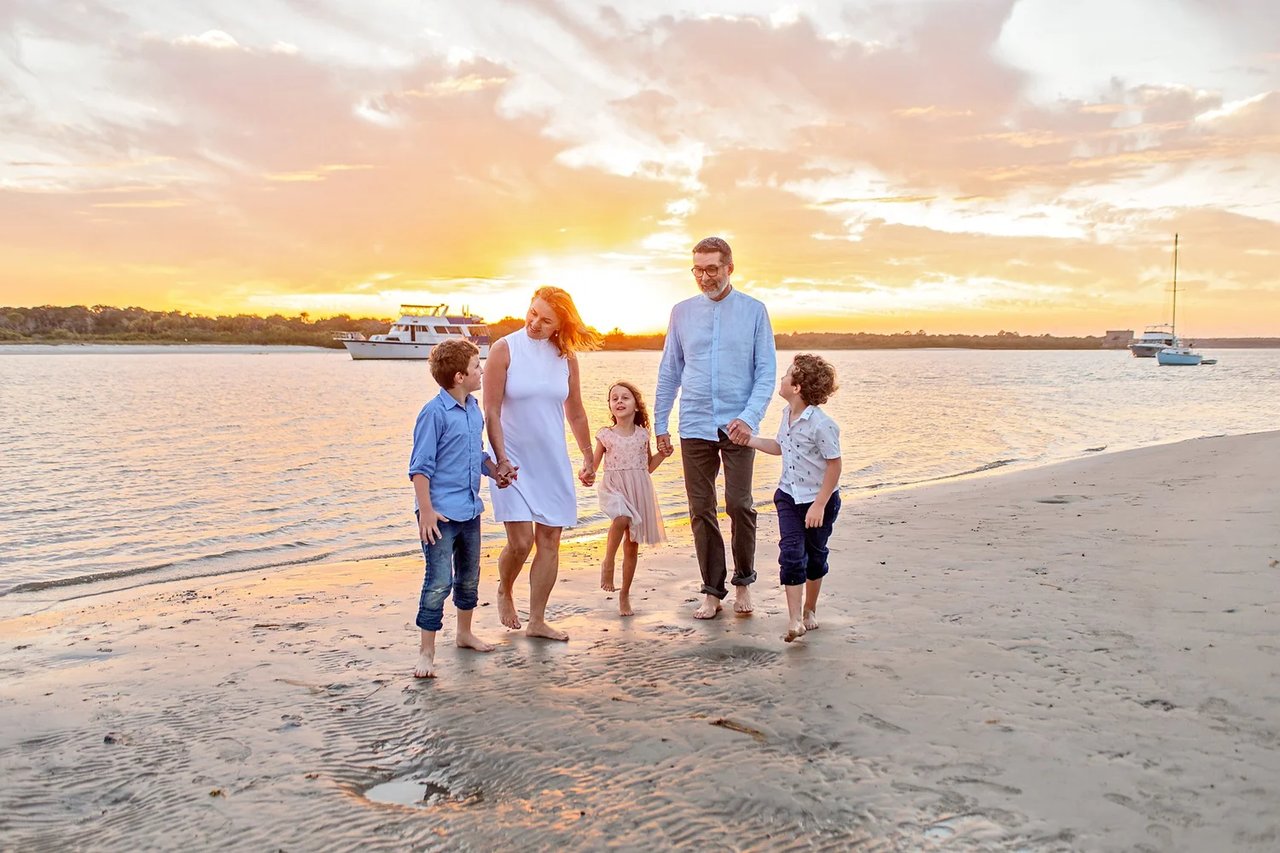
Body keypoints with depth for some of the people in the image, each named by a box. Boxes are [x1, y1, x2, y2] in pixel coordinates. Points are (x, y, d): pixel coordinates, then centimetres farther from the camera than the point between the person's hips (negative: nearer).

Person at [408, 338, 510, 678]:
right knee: (439, 583, -7)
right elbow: (420, 466, -15)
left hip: (470, 510, 8)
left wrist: (496, 472, 5)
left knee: (469, 577, 20)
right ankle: (426, 652, 4)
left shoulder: (474, 409, 8)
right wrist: (426, 510, -19)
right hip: (441, 513, -8)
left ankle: (465, 633, 39)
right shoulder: (435, 412, -15)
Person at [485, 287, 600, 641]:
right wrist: (501, 459, -18)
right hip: (514, 461, -4)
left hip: (553, 463, 4)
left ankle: (537, 621, 16)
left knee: (549, 542, 4)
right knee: (521, 541, -11)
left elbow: (575, 413, 13)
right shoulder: (505, 350, -8)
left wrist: (588, 459, 17)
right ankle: (505, 591, 21)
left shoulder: (566, 357, 3)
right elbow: (491, 411, -10)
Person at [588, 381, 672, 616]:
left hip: (639, 491, 3)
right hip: (614, 488, -3)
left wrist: (662, 455, 1)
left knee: (632, 545, 7)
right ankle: (608, 563, -14)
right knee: (622, 518, -37)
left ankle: (625, 595, 20)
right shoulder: (605, 435, 0)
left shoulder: (642, 434, 7)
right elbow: (592, 466, 5)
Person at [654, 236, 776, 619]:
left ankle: (743, 580, 15)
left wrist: (749, 417, -14)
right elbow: (669, 372, 13)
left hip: (737, 425, -2)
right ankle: (713, 590, 13)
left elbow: (766, 371, 0)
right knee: (701, 509, 3)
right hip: (695, 426, 2)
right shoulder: (682, 312, 9)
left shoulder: (754, 310, 3)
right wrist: (660, 425, 9)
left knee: (739, 504, -6)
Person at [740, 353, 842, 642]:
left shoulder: (822, 424, -24)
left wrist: (819, 505, -19)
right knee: (791, 553, -7)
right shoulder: (787, 414, 1)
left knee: (815, 555, 13)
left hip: (819, 499, -5)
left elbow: (834, 465, -19)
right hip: (789, 496, 5)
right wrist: (748, 440, 11)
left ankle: (809, 610, 32)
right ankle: (794, 620, -9)